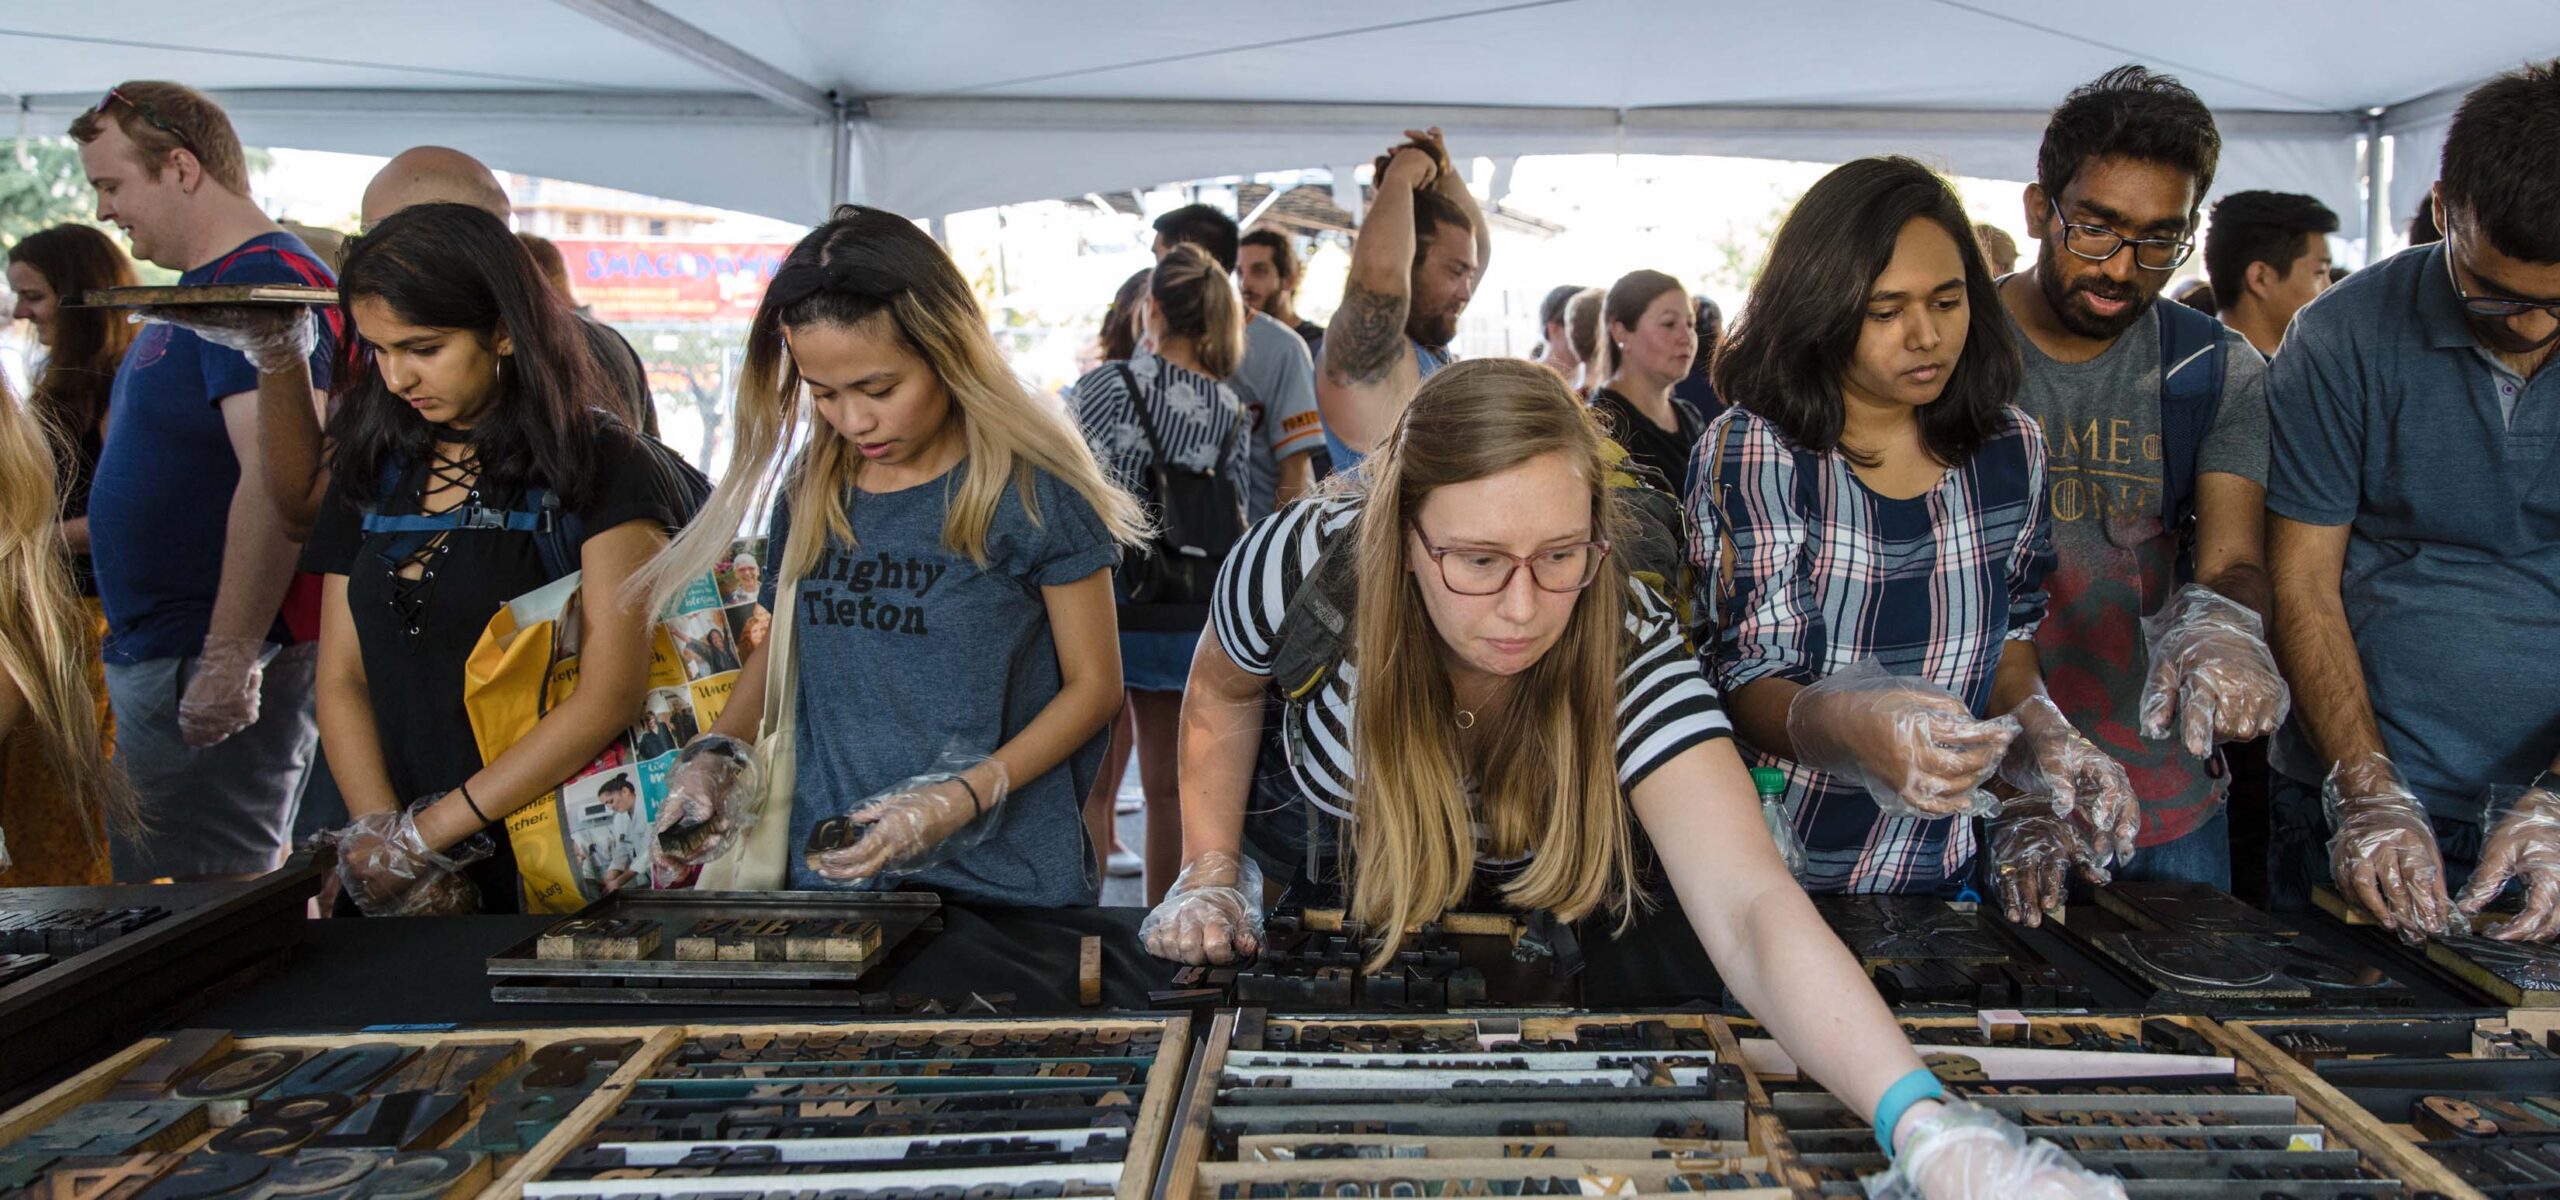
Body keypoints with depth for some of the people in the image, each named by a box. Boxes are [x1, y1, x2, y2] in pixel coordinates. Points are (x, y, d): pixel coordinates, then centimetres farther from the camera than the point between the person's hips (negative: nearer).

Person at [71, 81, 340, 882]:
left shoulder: (264, 282, -16)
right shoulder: (203, 287, 18)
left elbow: (277, 482, -26)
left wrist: (231, 658, -27)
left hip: (204, 664, -11)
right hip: (159, 653, 11)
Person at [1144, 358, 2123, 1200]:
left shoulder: (1630, 654, -31)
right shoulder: (1307, 565, -28)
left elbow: (1750, 907, -44)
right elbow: (1223, 690, -3)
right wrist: (1210, 876, -6)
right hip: (1342, 950, 0)